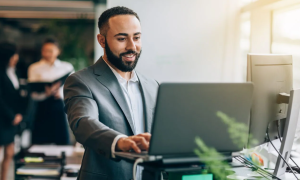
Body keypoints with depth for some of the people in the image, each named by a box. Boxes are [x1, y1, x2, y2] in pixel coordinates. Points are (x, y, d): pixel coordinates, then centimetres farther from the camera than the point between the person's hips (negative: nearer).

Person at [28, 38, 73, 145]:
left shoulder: (67, 67, 12)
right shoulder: (34, 68, 6)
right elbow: (34, 94, -2)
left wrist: (61, 93, -15)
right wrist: (46, 93, -23)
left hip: (60, 107, 1)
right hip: (43, 109, -1)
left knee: (62, 142, -2)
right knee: (41, 143, -3)